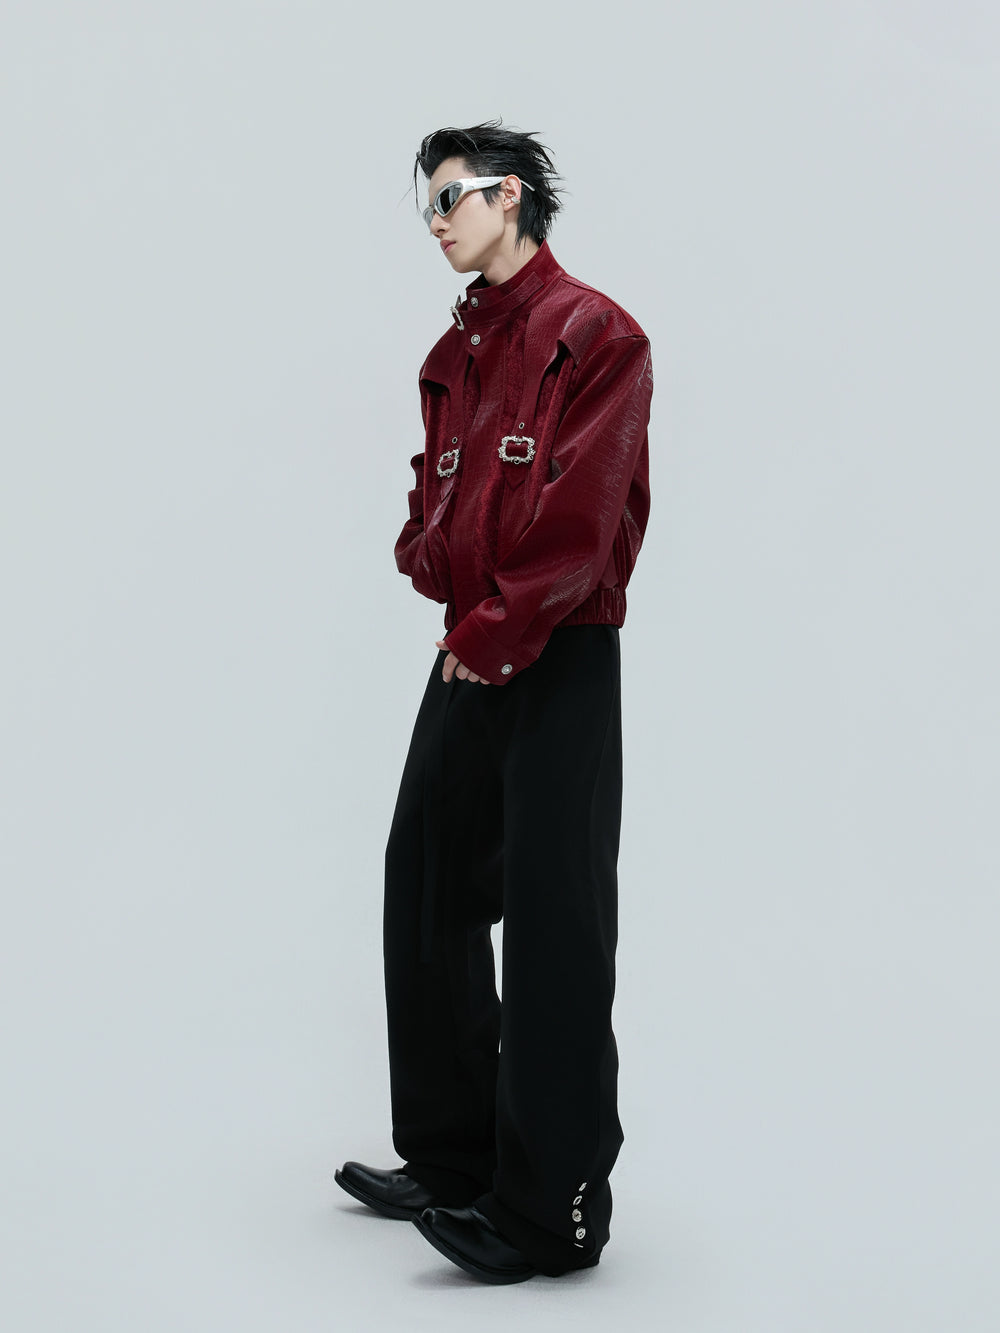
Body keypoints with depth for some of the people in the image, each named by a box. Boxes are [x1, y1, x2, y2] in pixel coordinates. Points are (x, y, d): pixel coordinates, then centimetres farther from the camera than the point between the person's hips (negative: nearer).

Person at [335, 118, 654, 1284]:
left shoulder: (592, 334, -9)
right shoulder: (455, 353, 17)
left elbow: (581, 513, -17)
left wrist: (495, 631, -16)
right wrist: (430, 558, -1)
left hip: (556, 662, -9)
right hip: (466, 653, 9)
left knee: (553, 926, -6)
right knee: (426, 893, 13)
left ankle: (549, 1211, 0)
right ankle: (451, 1158, 27)